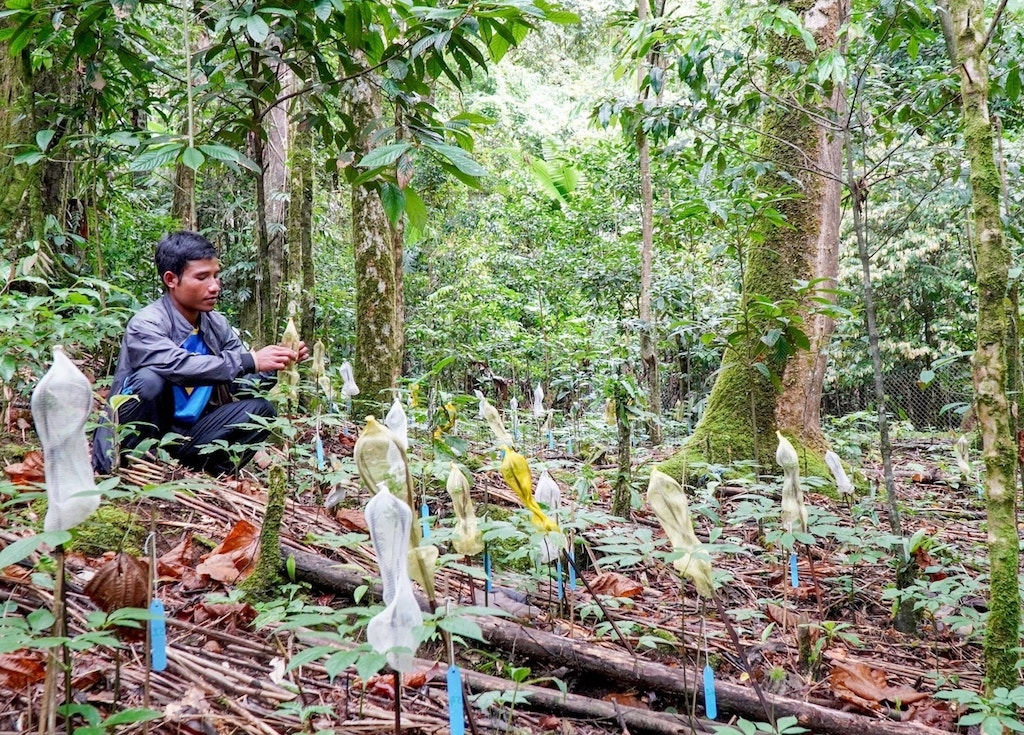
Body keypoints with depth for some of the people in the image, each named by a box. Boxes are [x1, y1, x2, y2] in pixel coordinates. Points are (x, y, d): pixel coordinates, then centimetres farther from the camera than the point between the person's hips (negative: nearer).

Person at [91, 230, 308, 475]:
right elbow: (177, 366, -37)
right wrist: (249, 361, -36)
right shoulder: (146, 324, -18)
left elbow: (244, 384, 0)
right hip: (132, 443, -6)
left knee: (260, 409, -8)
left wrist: (275, 365, -19)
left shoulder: (217, 325, 2)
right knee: (150, 378, -31)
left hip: (185, 437, 6)